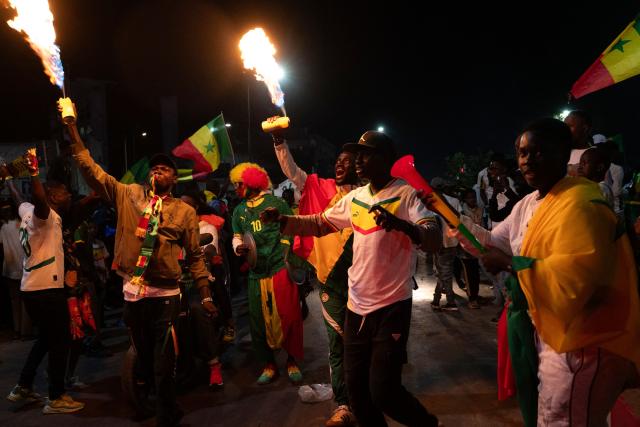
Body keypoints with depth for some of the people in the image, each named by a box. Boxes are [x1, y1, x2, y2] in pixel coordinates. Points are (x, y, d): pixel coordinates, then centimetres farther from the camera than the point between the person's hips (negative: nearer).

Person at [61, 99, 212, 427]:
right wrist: (72, 129, -5)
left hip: (165, 294, -3)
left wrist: (205, 293, 0)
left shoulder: (185, 211, 2)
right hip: (132, 292, 3)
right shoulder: (129, 195, 6)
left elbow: (195, 256, 4)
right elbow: (92, 171, 1)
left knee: (163, 363, 0)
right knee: (144, 358, 17)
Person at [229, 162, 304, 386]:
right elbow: (237, 237, 18)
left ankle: (292, 361, 17)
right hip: (257, 272, 4)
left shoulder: (276, 203, 1)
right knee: (259, 320, 7)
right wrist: (239, 247, -5)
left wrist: (287, 255, -5)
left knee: (289, 316, -1)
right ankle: (268, 365, 24)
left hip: (281, 268, -4)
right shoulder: (239, 211, 15)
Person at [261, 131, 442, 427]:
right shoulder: (354, 198, 8)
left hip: (391, 307, -6)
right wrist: (282, 220, -1)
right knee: (356, 387, 14)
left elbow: (435, 241, -22)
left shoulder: (406, 194, -12)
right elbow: (320, 223, 16)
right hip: (356, 306, 6)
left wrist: (402, 224, -42)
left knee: (383, 392, -2)